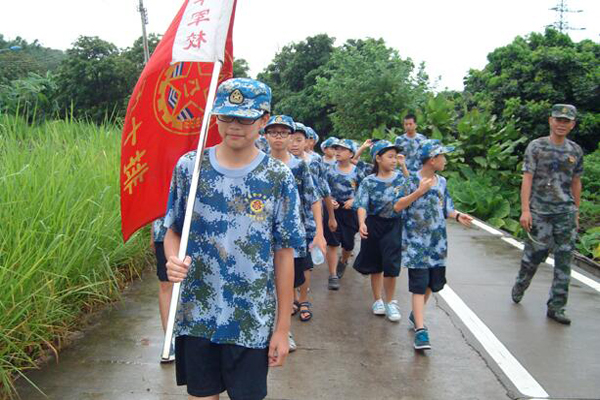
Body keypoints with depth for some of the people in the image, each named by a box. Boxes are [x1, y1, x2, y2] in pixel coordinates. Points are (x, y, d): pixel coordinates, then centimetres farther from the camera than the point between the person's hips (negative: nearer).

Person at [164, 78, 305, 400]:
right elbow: (173, 230, 6)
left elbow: (284, 254, -4)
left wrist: (282, 327, -3)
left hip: (253, 323, -1)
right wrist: (173, 259, -17)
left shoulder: (278, 178, -7)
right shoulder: (189, 166, -3)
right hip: (196, 314, 2)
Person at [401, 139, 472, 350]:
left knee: (433, 283, 15)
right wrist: (419, 192, -25)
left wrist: (458, 216, -5)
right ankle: (420, 330, -8)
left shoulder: (441, 182, 8)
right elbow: (397, 207, -17)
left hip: (437, 242, 6)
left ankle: (416, 314, 37)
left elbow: (446, 209, 14)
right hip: (416, 242, -6)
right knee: (419, 285, -8)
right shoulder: (411, 181, -10)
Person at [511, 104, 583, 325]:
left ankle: (556, 307, 11)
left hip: (566, 214, 3)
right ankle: (519, 287, 32)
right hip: (540, 212, -3)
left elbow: (576, 183, 14)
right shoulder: (536, 146, -1)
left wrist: (576, 212, 13)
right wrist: (525, 210, -13)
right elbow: (527, 179, -6)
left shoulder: (575, 150, 9)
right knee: (533, 255, 3)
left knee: (564, 261, 2)